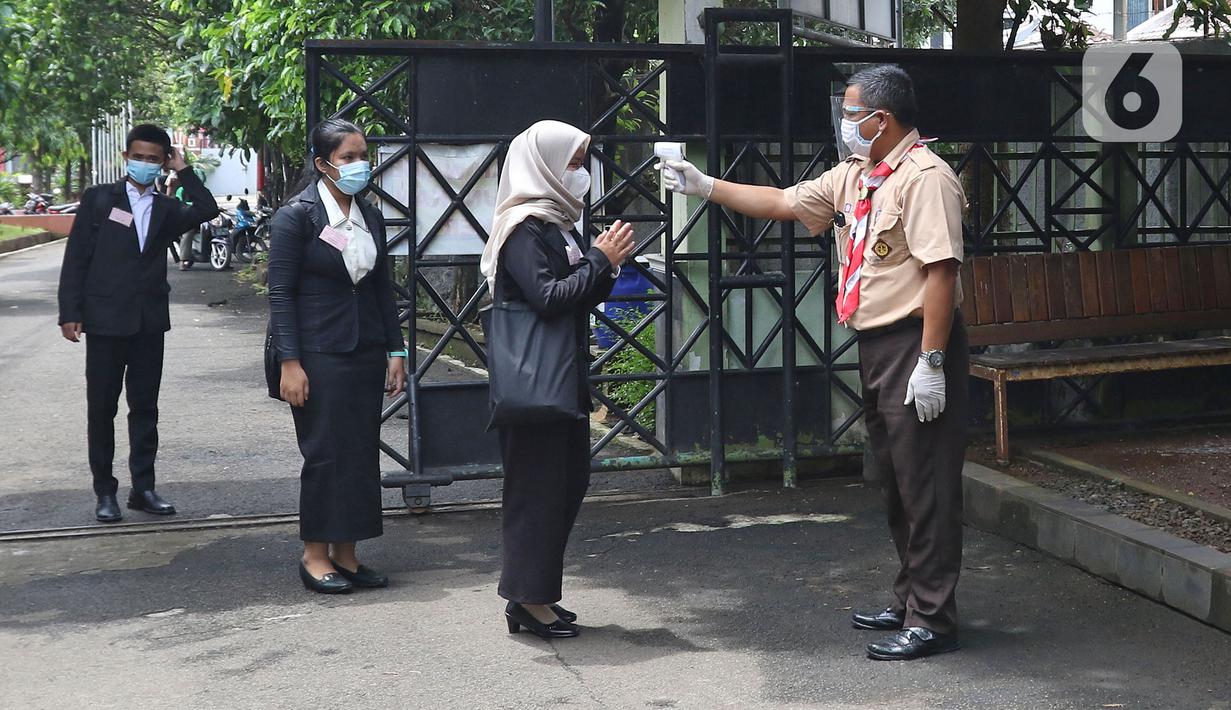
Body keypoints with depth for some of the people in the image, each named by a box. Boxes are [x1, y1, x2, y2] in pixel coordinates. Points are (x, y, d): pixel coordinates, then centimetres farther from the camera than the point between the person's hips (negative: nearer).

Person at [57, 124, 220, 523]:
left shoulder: (166, 209, 9)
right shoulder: (99, 199, 1)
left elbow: (207, 210, -10)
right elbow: (76, 258, -2)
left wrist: (183, 171, -4)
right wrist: (70, 314, -8)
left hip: (150, 321, 3)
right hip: (106, 320, -3)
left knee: (145, 407, 8)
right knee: (102, 408, 4)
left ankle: (143, 488, 16)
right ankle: (104, 491, 13)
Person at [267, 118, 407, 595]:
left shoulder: (371, 217, 11)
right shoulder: (296, 216, -7)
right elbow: (281, 293, -10)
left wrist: (396, 350, 9)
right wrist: (289, 363, -15)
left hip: (366, 354, 6)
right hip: (318, 354, -6)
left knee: (362, 452, 6)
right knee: (325, 454, -2)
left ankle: (346, 554, 16)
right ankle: (315, 555, 11)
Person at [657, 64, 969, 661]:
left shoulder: (924, 177, -16)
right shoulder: (852, 176, 14)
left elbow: (941, 271, -22)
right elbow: (782, 203, 21)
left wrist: (931, 364, -24)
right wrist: (704, 186, 16)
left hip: (916, 345, -10)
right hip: (876, 345, 10)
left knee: (925, 484, -5)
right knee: (896, 481, 16)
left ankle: (932, 621, 2)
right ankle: (910, 601, 28)